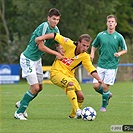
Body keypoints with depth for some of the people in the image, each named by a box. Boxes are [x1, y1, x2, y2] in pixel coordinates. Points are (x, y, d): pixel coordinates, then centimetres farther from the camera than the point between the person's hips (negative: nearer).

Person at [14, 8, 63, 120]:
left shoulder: (56, 30, 4)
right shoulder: (44, 27, -23)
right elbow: (41, 46, -24)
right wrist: (56, 53, -18)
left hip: (37, 59, 9)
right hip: (28, 59, -9)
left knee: (39, 87, 16)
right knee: (35, 88, -12)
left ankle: (21, 104, 37)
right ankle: (19, 112, 1)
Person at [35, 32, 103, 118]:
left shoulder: (85, 57, -6)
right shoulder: (69, 45, -16)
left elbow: (92, 70, -10)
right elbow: (55, 35, -12)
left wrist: (99, 79, -26)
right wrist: (41, 38, -19)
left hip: (69, 75, 6)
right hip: (56, 72, -6)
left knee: (81, 96, -1)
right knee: (70, 84, -34)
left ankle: (73, 115, 25)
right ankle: (77, 110, -39)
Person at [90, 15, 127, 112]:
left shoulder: (119, 37, -3)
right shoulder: (101, 35, 3)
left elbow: (125, 50, 6)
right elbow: (94, 46, 17)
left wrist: (119, 53, -15)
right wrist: (92, 54, -2)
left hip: (112, 66, -3)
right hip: (101, 65, 3)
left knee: (105, 87, -6)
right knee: (96, 86, -4)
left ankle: (104, 106, 15)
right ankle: (108, 94, 26)